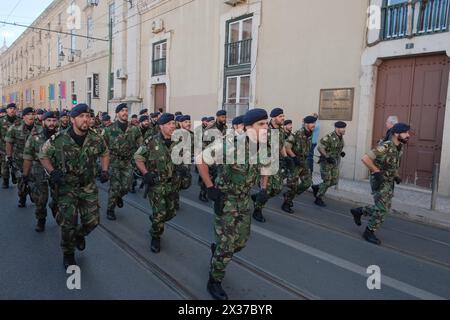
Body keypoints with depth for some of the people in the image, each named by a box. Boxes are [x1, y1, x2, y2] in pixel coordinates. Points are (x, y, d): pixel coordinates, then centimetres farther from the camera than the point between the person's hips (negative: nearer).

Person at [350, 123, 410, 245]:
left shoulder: (400, 147, 4)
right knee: (382, 209, -7)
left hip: (389, 182, 9)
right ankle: (369, 232, 9)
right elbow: (365, 158, -30)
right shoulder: (385, 147, -24)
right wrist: (377, 172, -26)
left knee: (384, 208, 14)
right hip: (380, 182, -9)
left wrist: (396, 176, 9)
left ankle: (358, 211, 31)